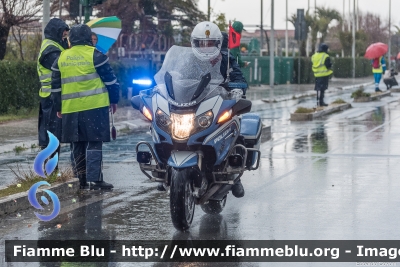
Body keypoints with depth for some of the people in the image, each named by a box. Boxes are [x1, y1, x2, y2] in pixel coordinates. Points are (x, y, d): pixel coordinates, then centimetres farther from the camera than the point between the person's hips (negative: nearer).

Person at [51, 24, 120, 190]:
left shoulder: (61, 58, 11)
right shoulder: (94, 55, -4)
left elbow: (56, 85, 16)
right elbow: (110, 79, -2)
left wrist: (58, 107, 25)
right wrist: (114, 99, 10)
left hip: (70, 109, 5)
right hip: (94, 107, -5)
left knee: (78, 145, 12)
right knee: (94, 143, -4)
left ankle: (83, 179, 15)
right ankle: (94, 179, -12)